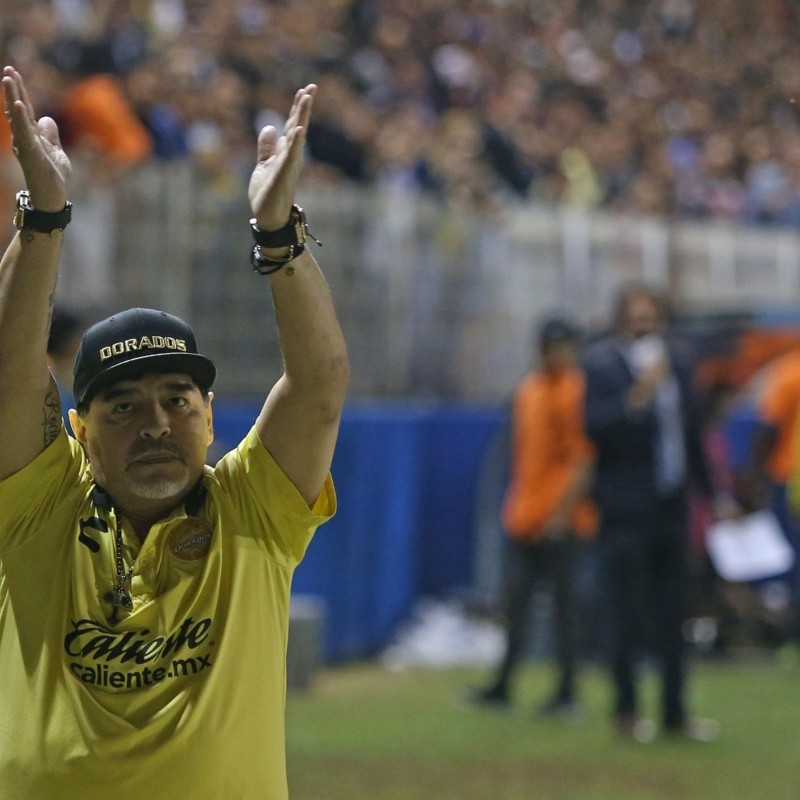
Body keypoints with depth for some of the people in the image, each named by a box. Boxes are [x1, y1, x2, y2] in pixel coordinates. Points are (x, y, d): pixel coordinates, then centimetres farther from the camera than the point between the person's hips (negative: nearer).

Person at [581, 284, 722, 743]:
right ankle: (627, 710, 7)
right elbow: (595, 426, -20)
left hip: (671, 505, 6)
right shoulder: (600, 364, -7)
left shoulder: (678, 361, 11)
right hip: (625, 510, -6)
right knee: (628, 615, -3)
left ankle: (675, 711, 14)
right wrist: (638, 397, -29)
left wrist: (713, 493, 19)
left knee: (673, 615, 9)